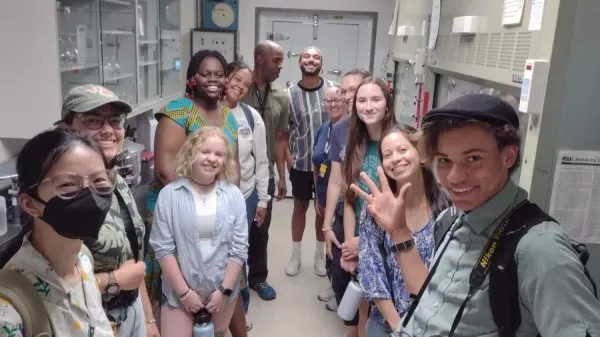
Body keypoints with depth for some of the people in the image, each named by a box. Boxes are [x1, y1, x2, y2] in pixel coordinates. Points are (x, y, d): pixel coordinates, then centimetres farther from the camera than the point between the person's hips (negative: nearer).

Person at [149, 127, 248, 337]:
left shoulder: (234, 196, -4)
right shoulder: (169, 195, -10)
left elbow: (239, 248, -4)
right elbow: (163, 248, -10)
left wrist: (225, 290, -8)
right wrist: (184, 292, -11)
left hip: (222, 290, 2)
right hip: (178, 292, -2)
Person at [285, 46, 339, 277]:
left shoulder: (333, 89, -6)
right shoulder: (290, 94, -6)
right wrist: (287, 156, -8)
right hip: (300, 162, 0)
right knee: (300, 207, 13)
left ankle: (320, 254, 32)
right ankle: (296, 254, 29)